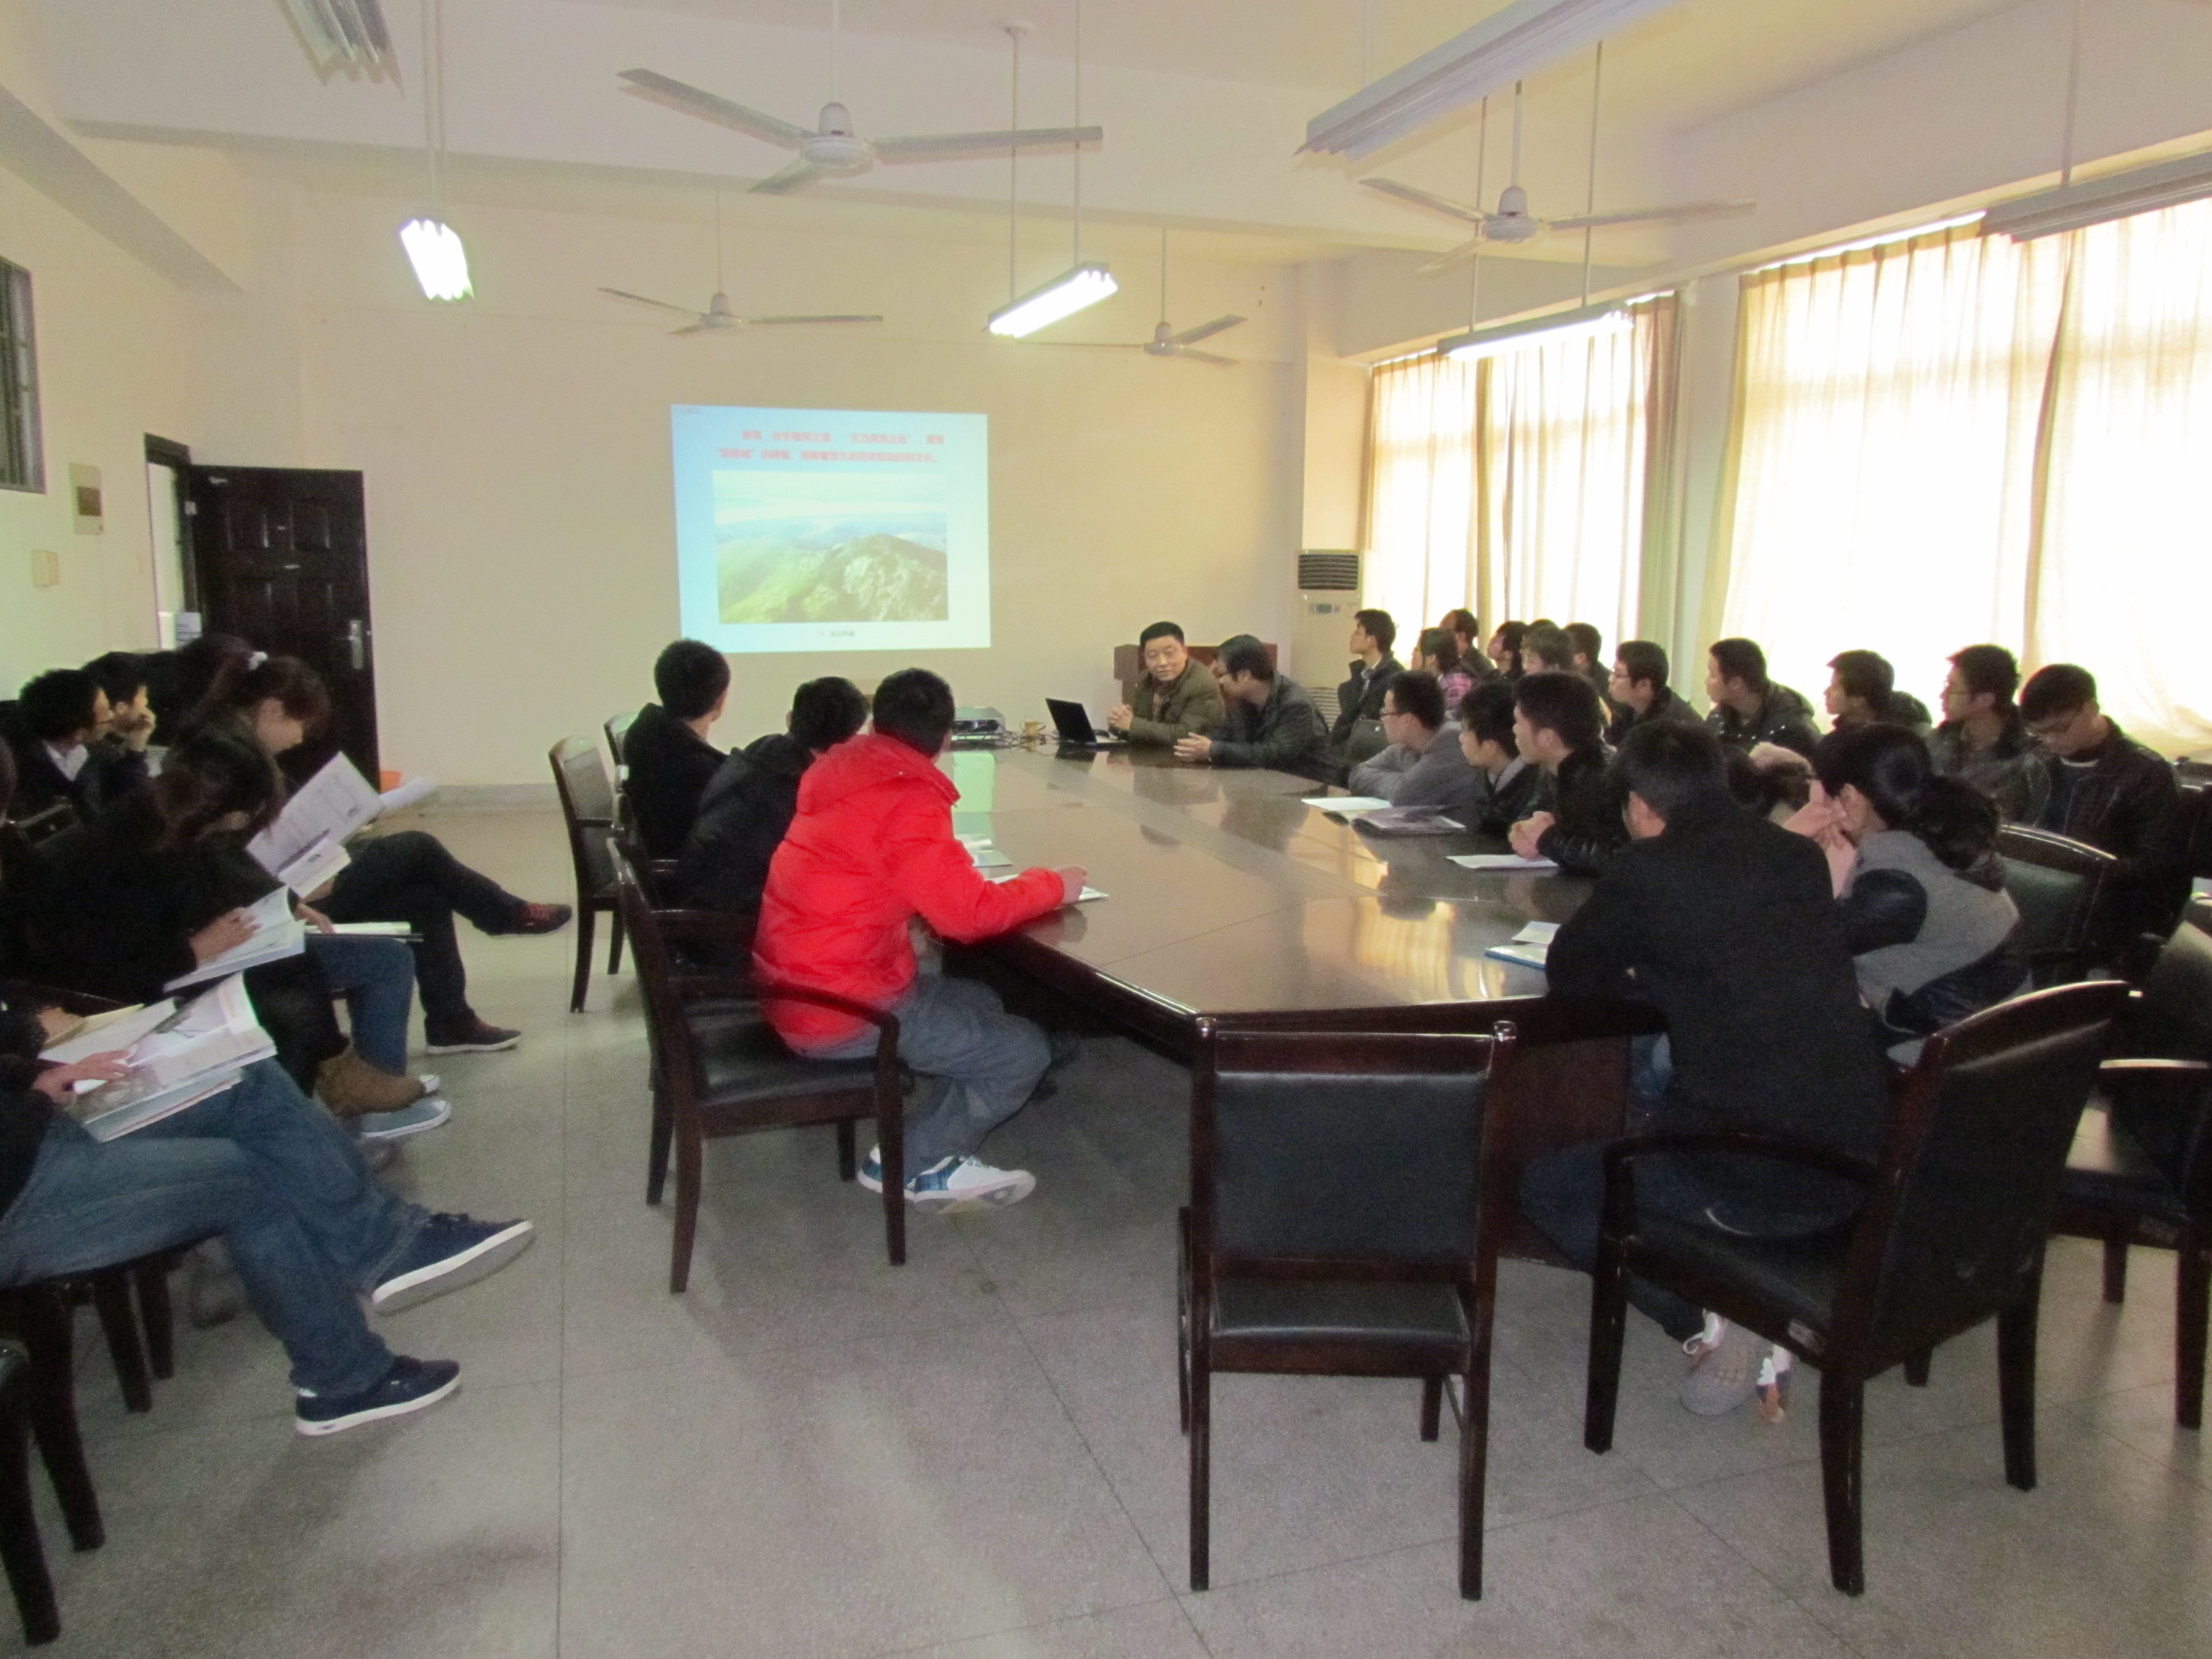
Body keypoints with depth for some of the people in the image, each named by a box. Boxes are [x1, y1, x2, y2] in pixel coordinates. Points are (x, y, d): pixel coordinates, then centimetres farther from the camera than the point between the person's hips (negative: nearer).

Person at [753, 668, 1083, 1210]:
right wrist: (1052, 886, -7)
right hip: (838, 1008, -9)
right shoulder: (907, 802, -21)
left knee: (980, 1003, 21)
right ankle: (906, 1162, 11)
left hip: (800, 982, 9)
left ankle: (935, 1156, 17)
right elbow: (968, 912, -22)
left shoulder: (840, 771, 4)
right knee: (1025, 1052, 0)